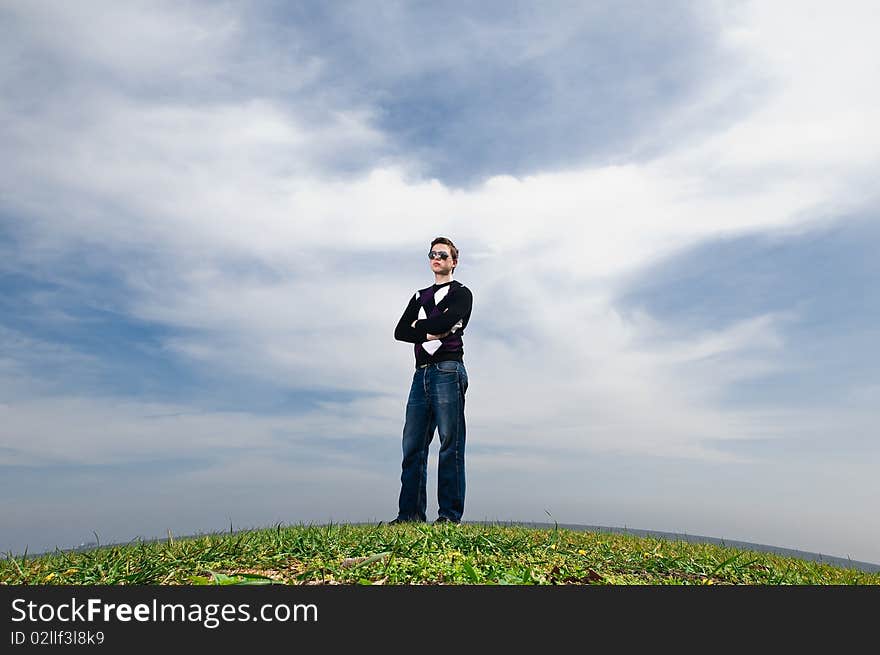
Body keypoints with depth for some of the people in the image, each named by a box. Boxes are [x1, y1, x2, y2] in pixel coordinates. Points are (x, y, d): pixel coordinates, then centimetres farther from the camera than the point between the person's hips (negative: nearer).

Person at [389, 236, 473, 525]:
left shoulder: (461, 293, 10)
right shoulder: (419, 296, 26)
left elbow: (446, 321, -11)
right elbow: (400, 331, 12)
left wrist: (420, 325, 6)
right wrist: (430, 332, -2)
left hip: (447, 369, -6)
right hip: (421, 373, 6)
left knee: (450, 444, -7)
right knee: (412, 446, 2)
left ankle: (450, 514, -5)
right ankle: (410, 514, 6)